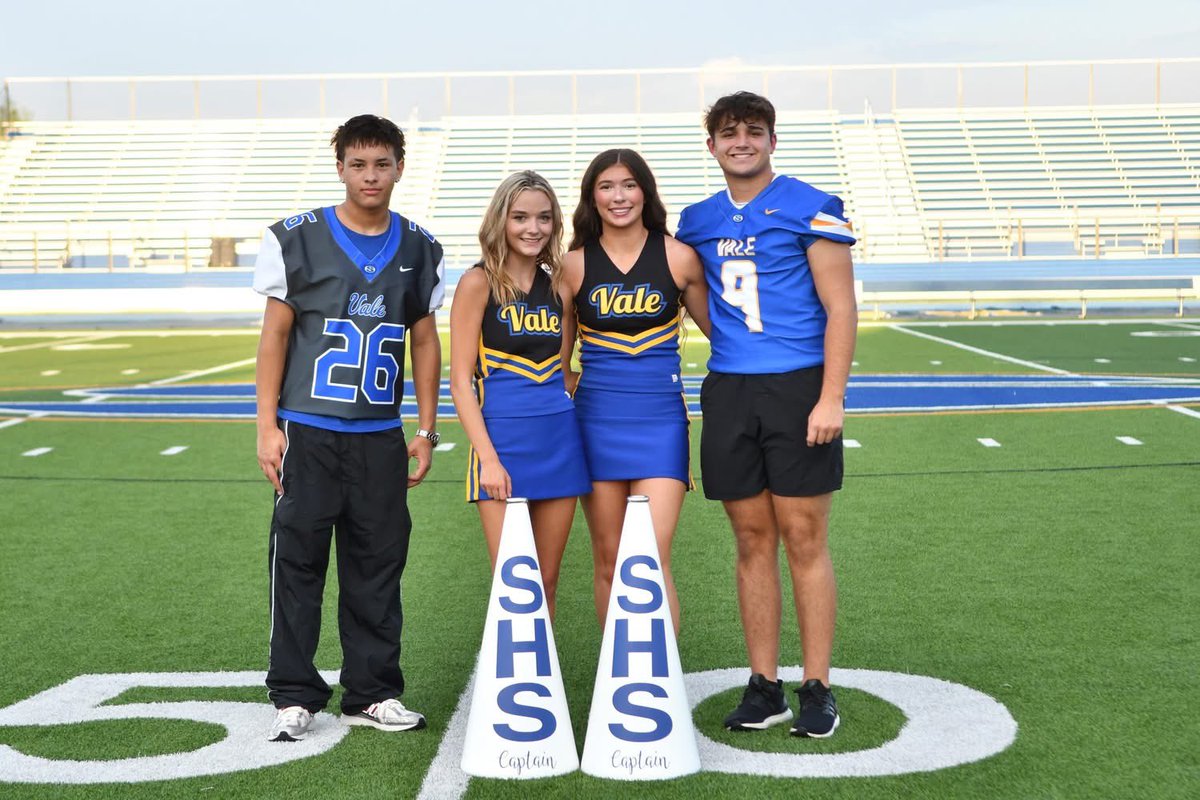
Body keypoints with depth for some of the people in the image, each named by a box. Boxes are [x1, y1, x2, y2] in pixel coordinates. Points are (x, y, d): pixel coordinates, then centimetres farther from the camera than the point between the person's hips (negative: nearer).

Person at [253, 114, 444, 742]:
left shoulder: (420, 251, 8)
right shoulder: (296, 240, 0)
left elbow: (425, 343, 13)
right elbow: (275, 335, 1)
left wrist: (426, 431, 9)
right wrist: (267, 425, -4)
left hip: (381, 435, 3)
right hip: (307, 430, -2)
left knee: (379, 564, 6)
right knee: (298, 559, 1)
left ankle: (372, 693, 18)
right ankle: (294, 696, 13)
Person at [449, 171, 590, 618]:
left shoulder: (558, 284, 10)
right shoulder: (479, 283, -4)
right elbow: (460, 380, -8)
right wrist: (488, 459, -14)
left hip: (559, 435, 5)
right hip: (503, 438, -5)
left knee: (546, 582, 9)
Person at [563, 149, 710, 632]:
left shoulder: (678, 257, 1)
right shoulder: (574, 265, 3)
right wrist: (568, 383, 1)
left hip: (660, 417, -1)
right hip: (597, 419, 1)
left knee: (652, 559, -10)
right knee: (608, 559, 7)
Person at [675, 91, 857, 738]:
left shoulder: (810, 209, -2)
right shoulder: (697, 221, 12)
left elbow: (840, 308, -7)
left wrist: (830, 398, -14)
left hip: (798, 387, -4)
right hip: (728, 392, 4)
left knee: (804, 541, -1)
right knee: (752, 541, 8)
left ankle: (817, 689, 9)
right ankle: (763, 687, 16)